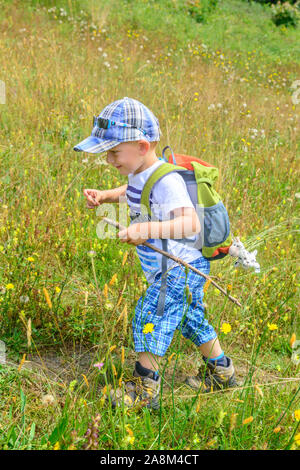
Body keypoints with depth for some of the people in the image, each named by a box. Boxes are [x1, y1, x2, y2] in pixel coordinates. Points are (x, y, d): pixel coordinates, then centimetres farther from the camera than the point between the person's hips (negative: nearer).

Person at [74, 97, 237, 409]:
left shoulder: (166, 181, -29)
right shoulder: (140, 173, 1)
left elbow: (191, 223, -41)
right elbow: (131, 193, 25)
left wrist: (148, 229, -52)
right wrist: (103, 196, 7)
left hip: (182, 267, -10)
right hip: (170, 269, 10)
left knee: (150, 317, -11)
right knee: (191, 319, 20)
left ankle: (145, 390, 0)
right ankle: (221, 372, 38)